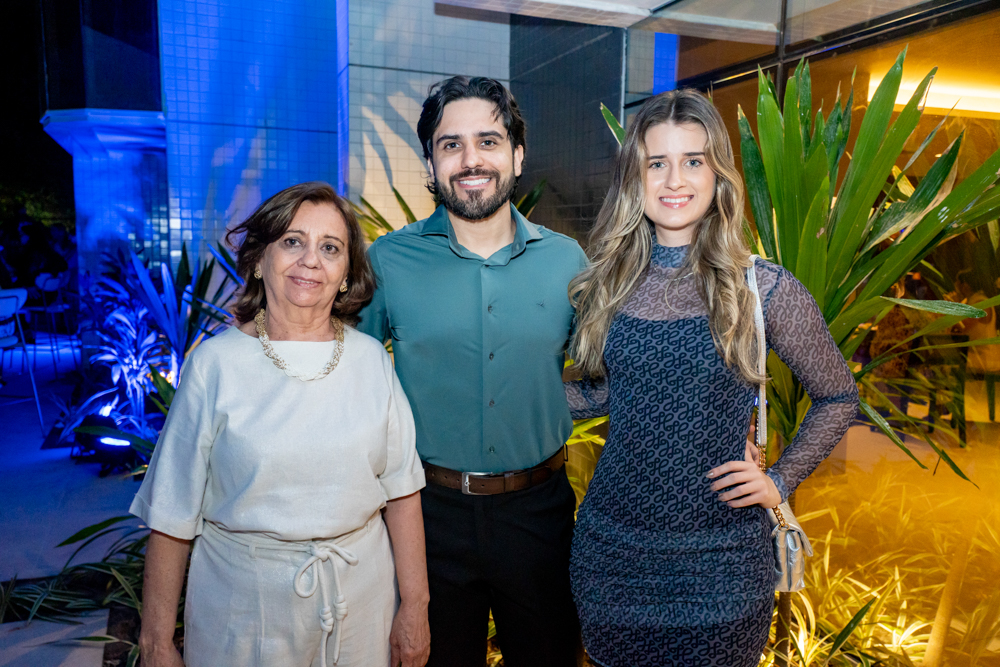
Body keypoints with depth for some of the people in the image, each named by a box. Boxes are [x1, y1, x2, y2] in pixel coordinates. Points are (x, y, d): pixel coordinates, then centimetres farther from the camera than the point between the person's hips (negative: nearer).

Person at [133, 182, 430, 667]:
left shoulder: (371, 360, -3)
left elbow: (401, 490, 0)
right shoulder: (216, 363, -10)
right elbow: (173, 514, -6)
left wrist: (415, 607, 2)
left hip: (361, 591, 2)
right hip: (244, 601, -2)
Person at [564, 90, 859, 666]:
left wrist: (779, 482, -4)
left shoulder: (764, 289, -10)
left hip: (717, 561, -2)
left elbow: (839, 398, 3)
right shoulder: (610, 282, -1)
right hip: (611, 548, 3)